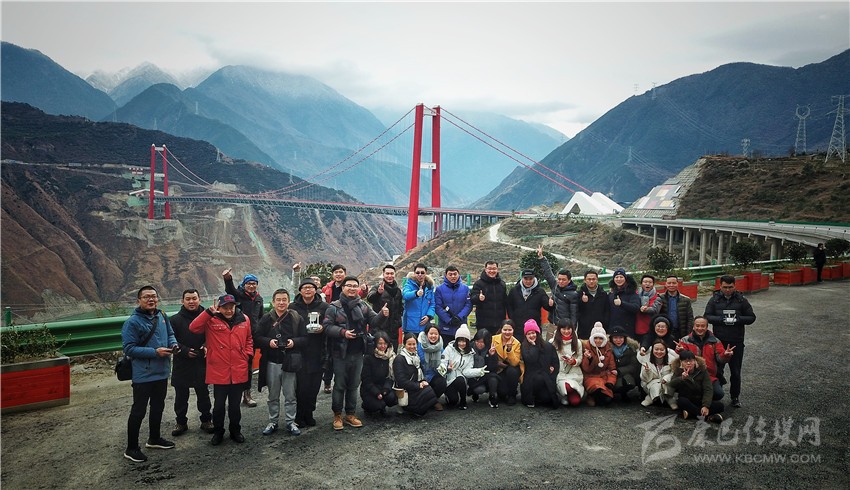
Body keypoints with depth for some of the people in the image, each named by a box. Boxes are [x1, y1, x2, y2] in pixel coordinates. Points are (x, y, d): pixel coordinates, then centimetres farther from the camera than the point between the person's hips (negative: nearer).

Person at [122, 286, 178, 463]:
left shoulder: (161, 316, 4)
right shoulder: (133, 322, -17)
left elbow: (170, 334, 16)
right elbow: (129, 348, -20)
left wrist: (174, 344, -6)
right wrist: (155, 352, -25)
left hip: (162, 372, 7)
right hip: (143, 375, -7)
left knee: (158, 407, 21)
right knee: (138, 411, 3)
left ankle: (154, 438, 39)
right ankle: (131, 449, 16)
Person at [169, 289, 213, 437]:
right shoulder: (175, 319, -2)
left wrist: (207, 346, -15)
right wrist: (184, 351, -15)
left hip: (202, 364, 0)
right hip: (181, 365, 0)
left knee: (203, 394, 12)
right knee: (181, 396, 10)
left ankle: (206, 420, 26)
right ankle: (181, 422, 25)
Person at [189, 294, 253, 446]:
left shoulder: (244, 319, 2)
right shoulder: (211, 321, -7)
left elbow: (249, 339, 15)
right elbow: (193, 328, -22)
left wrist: (248, 354, 3)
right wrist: (209, 312, -27)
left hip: (239, 372, 2)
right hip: (219, 372, -2)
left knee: (235, 404, 16)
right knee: (219, 404, 10)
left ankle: (235, 431, 33)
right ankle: (218, 432, 30)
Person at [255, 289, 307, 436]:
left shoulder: (297, 318, -1)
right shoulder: (266, 318, 1)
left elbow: (305, 338, 0)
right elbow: (257, 338, 2)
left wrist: (294, 342, -18)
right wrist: (268, 341, -16)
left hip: (290, 362, -1)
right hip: (272, 363, 1)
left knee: (290, 395, 8)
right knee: (273, 396, 14)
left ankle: (290, 422, 21)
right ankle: (272, 422, 26)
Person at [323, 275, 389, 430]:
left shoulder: (363, 306, 7)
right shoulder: (334, 307, -5)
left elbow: (373, 322, 2)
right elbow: (327, 326, -10)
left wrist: (383, 316, -18)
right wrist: (343, 332, -24)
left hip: (358, 353, 4)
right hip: (341, 353, -4)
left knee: (354, 385, 13)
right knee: (339, 385, 5)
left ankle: (351, 414, 25)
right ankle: (337, 415, 18)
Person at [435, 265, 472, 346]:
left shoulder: (465, 288, 5)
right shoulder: (439, 289, -1)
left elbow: (469, 305, -1)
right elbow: (438, 307, -7)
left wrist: (459, 317, -15)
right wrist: (449, 320, -16)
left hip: (461, 327, 2)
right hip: (446, 329, -2)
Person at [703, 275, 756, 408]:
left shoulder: (741, 300, 1)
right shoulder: (714, 299, -1)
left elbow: (751, 317, 2)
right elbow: (707, 317, -5)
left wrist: (737, 319, -16)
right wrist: (723, 319, -19)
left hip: (736, 342, 1)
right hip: (719, 341, -1)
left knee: (736, 372, 10)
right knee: (717, 369, 2)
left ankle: (735, 397, 24)